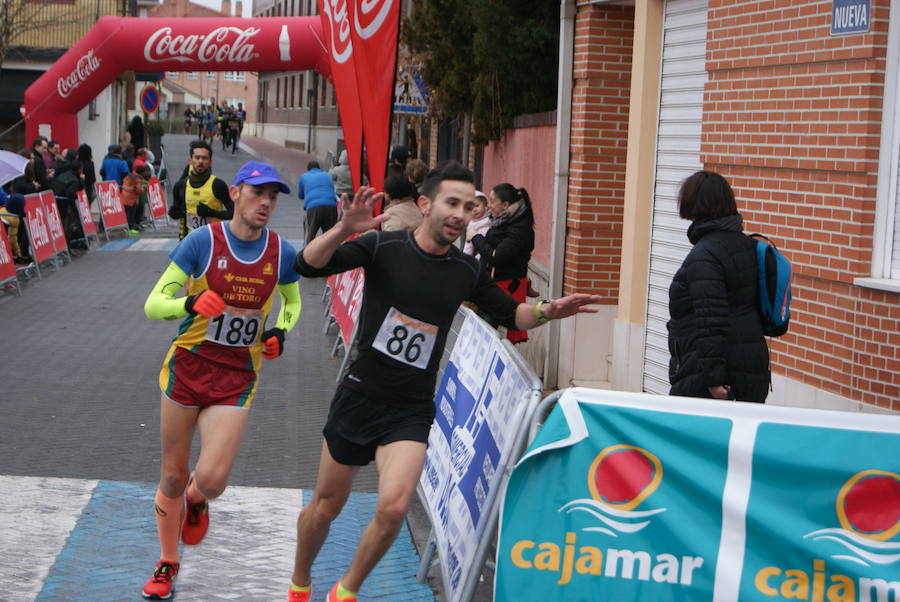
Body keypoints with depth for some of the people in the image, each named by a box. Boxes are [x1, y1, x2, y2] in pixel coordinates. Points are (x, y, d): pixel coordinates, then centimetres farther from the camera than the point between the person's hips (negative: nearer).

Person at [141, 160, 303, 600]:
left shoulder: (282, 253, -1)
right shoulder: (203, 241, -10)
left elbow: (292, 302, 20)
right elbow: (153, 304, -10)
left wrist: (280, 331, -1)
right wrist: (190, 303, -30)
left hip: (237, 377, 1)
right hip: (188, 365, -1)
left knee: (212, 480, -13)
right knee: (173, 475, 7)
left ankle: (195, 501, 26)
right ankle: (167, 564, 30)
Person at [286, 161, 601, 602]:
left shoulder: (466, 271, 2)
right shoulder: (383, 246, -9)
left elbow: (511, 313, 15)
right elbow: (308, 265, -18)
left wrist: (546, 312, -7)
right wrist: (344, 229, -36)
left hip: (412, 412, 1)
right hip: (360, 396, -1)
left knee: (393, 506, -20)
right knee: (326, 506, 11)